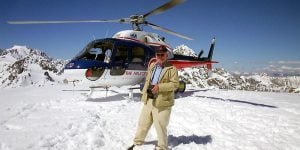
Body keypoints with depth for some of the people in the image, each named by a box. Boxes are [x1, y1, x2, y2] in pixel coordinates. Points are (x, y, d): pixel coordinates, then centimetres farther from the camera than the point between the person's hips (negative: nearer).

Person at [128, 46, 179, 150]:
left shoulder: (171, 69, -8)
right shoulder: (152, 66, 12)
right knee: (142, 123, 18)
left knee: (160, 127, 3)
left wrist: (159, 87, -23)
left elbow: (175, 84, -15)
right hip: (148, 100, 7)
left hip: (162, 103, -6)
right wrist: (144, 93, 15)